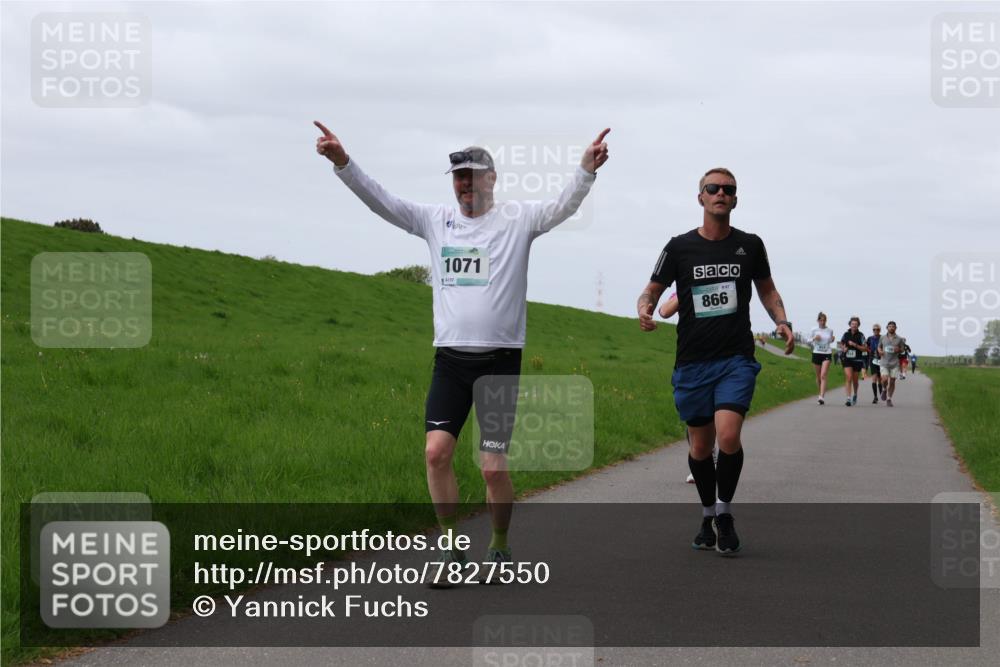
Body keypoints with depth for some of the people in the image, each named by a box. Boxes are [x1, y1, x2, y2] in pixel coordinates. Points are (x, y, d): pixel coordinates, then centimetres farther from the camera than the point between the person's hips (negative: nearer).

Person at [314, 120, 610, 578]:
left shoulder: (517, 219, -1)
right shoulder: (435, 220, 9)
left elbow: (563, 206, -15)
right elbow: (380, 201, 3)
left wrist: (586, 170, -33)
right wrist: (343, 163, -10)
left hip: (500, 359, -3)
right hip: (449, 357, 3)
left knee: (493, 466, -4)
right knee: (436, 450, -9)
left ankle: (500, 548, 18)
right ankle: (451, 547, 5)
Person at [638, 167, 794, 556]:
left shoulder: (749, 245, 6)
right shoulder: (679, 247, 2)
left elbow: (767, 290, 19)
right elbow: (652, 290, 8)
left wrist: (782, 321, 1)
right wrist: (645, 309, -16)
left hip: (736, 359, -1)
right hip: (692, 362, 1)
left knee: (728, 435, -20)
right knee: (700, 447, 8)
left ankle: (724, 513, 0)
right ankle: (709, 516, 29)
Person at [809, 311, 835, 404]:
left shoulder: (830, 331, 3)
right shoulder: (814, 330, 0)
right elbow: (809, 340, 8)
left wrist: (832, 339, -6)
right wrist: (814, 338, -13)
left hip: (826, 354, -1)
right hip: (816, 353, 1)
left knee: (823, 375, -15)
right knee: (818, 376, 10)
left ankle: (822, 397, -22)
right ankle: (821, 393, 31)